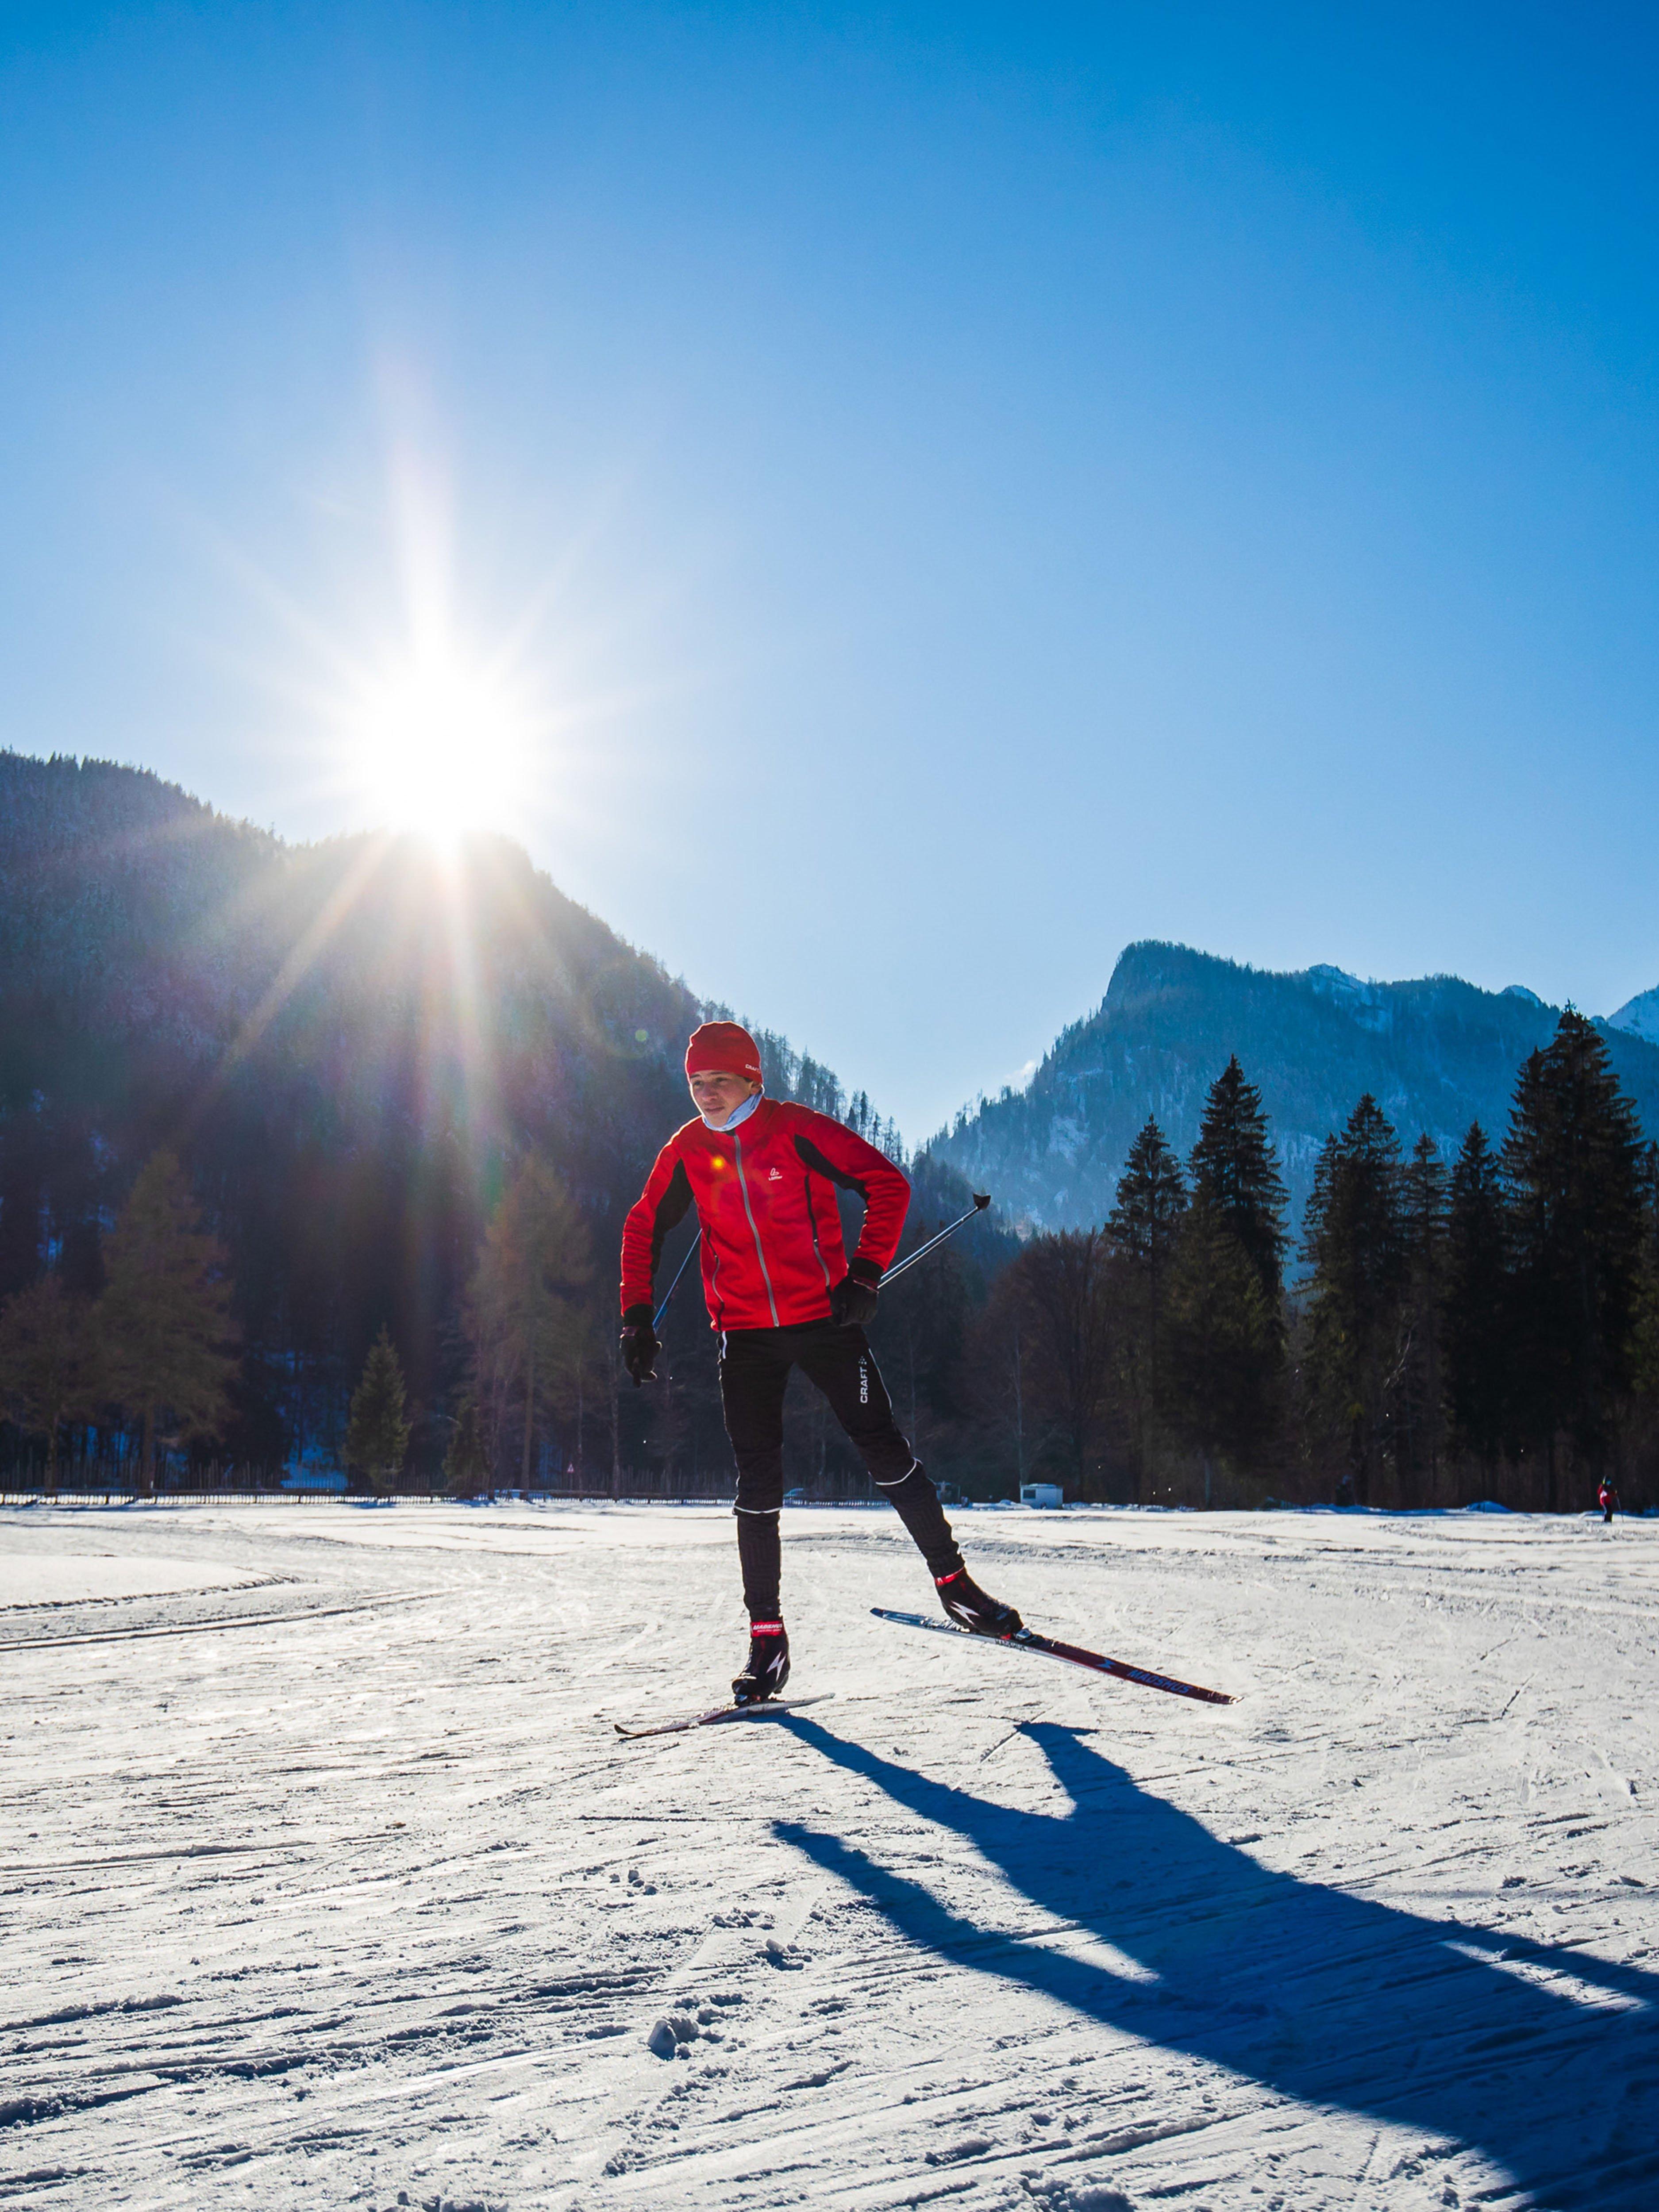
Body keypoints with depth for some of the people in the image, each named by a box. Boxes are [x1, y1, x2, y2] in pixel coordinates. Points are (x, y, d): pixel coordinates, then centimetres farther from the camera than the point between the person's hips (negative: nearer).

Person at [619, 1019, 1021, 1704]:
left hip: (822, 1318, -2)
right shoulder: (687, 1151, 2)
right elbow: (643, 1229, 13)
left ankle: (952, 1579, 10)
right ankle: (766, 1635, 7)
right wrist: (637, 1316, 4)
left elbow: (886, 1183, -8)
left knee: (883, 1450, -5)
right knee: (757, 1484, 0)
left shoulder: (797, 1131, -9)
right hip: (744, 1333, 2)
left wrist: (864, 1276, -15)